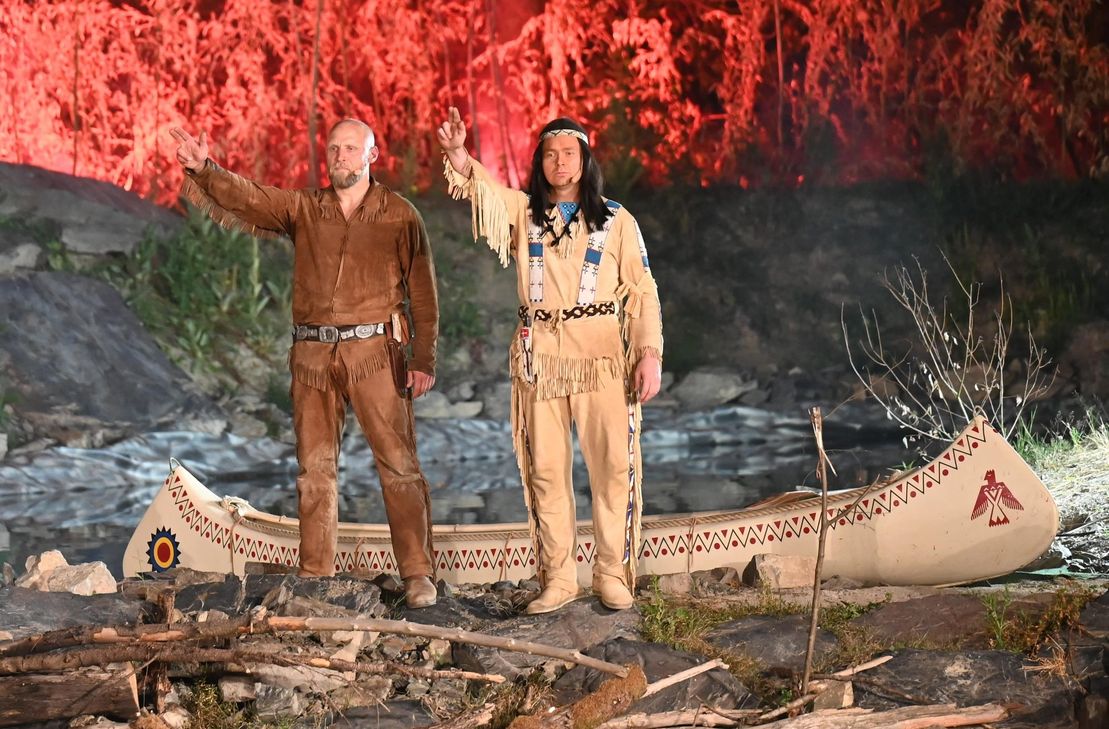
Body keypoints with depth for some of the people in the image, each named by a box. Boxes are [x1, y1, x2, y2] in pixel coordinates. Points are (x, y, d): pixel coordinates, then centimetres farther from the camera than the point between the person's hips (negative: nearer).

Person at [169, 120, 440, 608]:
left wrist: (424, 360, -3)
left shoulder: (400, 216, 3)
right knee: (314, 468, 6)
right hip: (313, 355, 3)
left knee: (398, 462, -5)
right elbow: (247, 197, -4)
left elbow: (422, 293, 2)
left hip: (374, 351, -3)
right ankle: (316, 575, 14)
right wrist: (204, 170, -23)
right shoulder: (303, 210, 10)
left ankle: (417, 573, 1)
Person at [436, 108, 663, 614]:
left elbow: (642, 291, 4)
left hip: (601, 354, -2)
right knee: (547, 469, 3)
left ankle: (612, 574, 4)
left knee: (613, 465, -5)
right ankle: (558, 579, 9)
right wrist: (457, 153, -27)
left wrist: (650, 353, -6)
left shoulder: (616, 221, 8)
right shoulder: (523, 212, 11)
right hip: (539, 355, 2)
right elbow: (481, 187, -7)